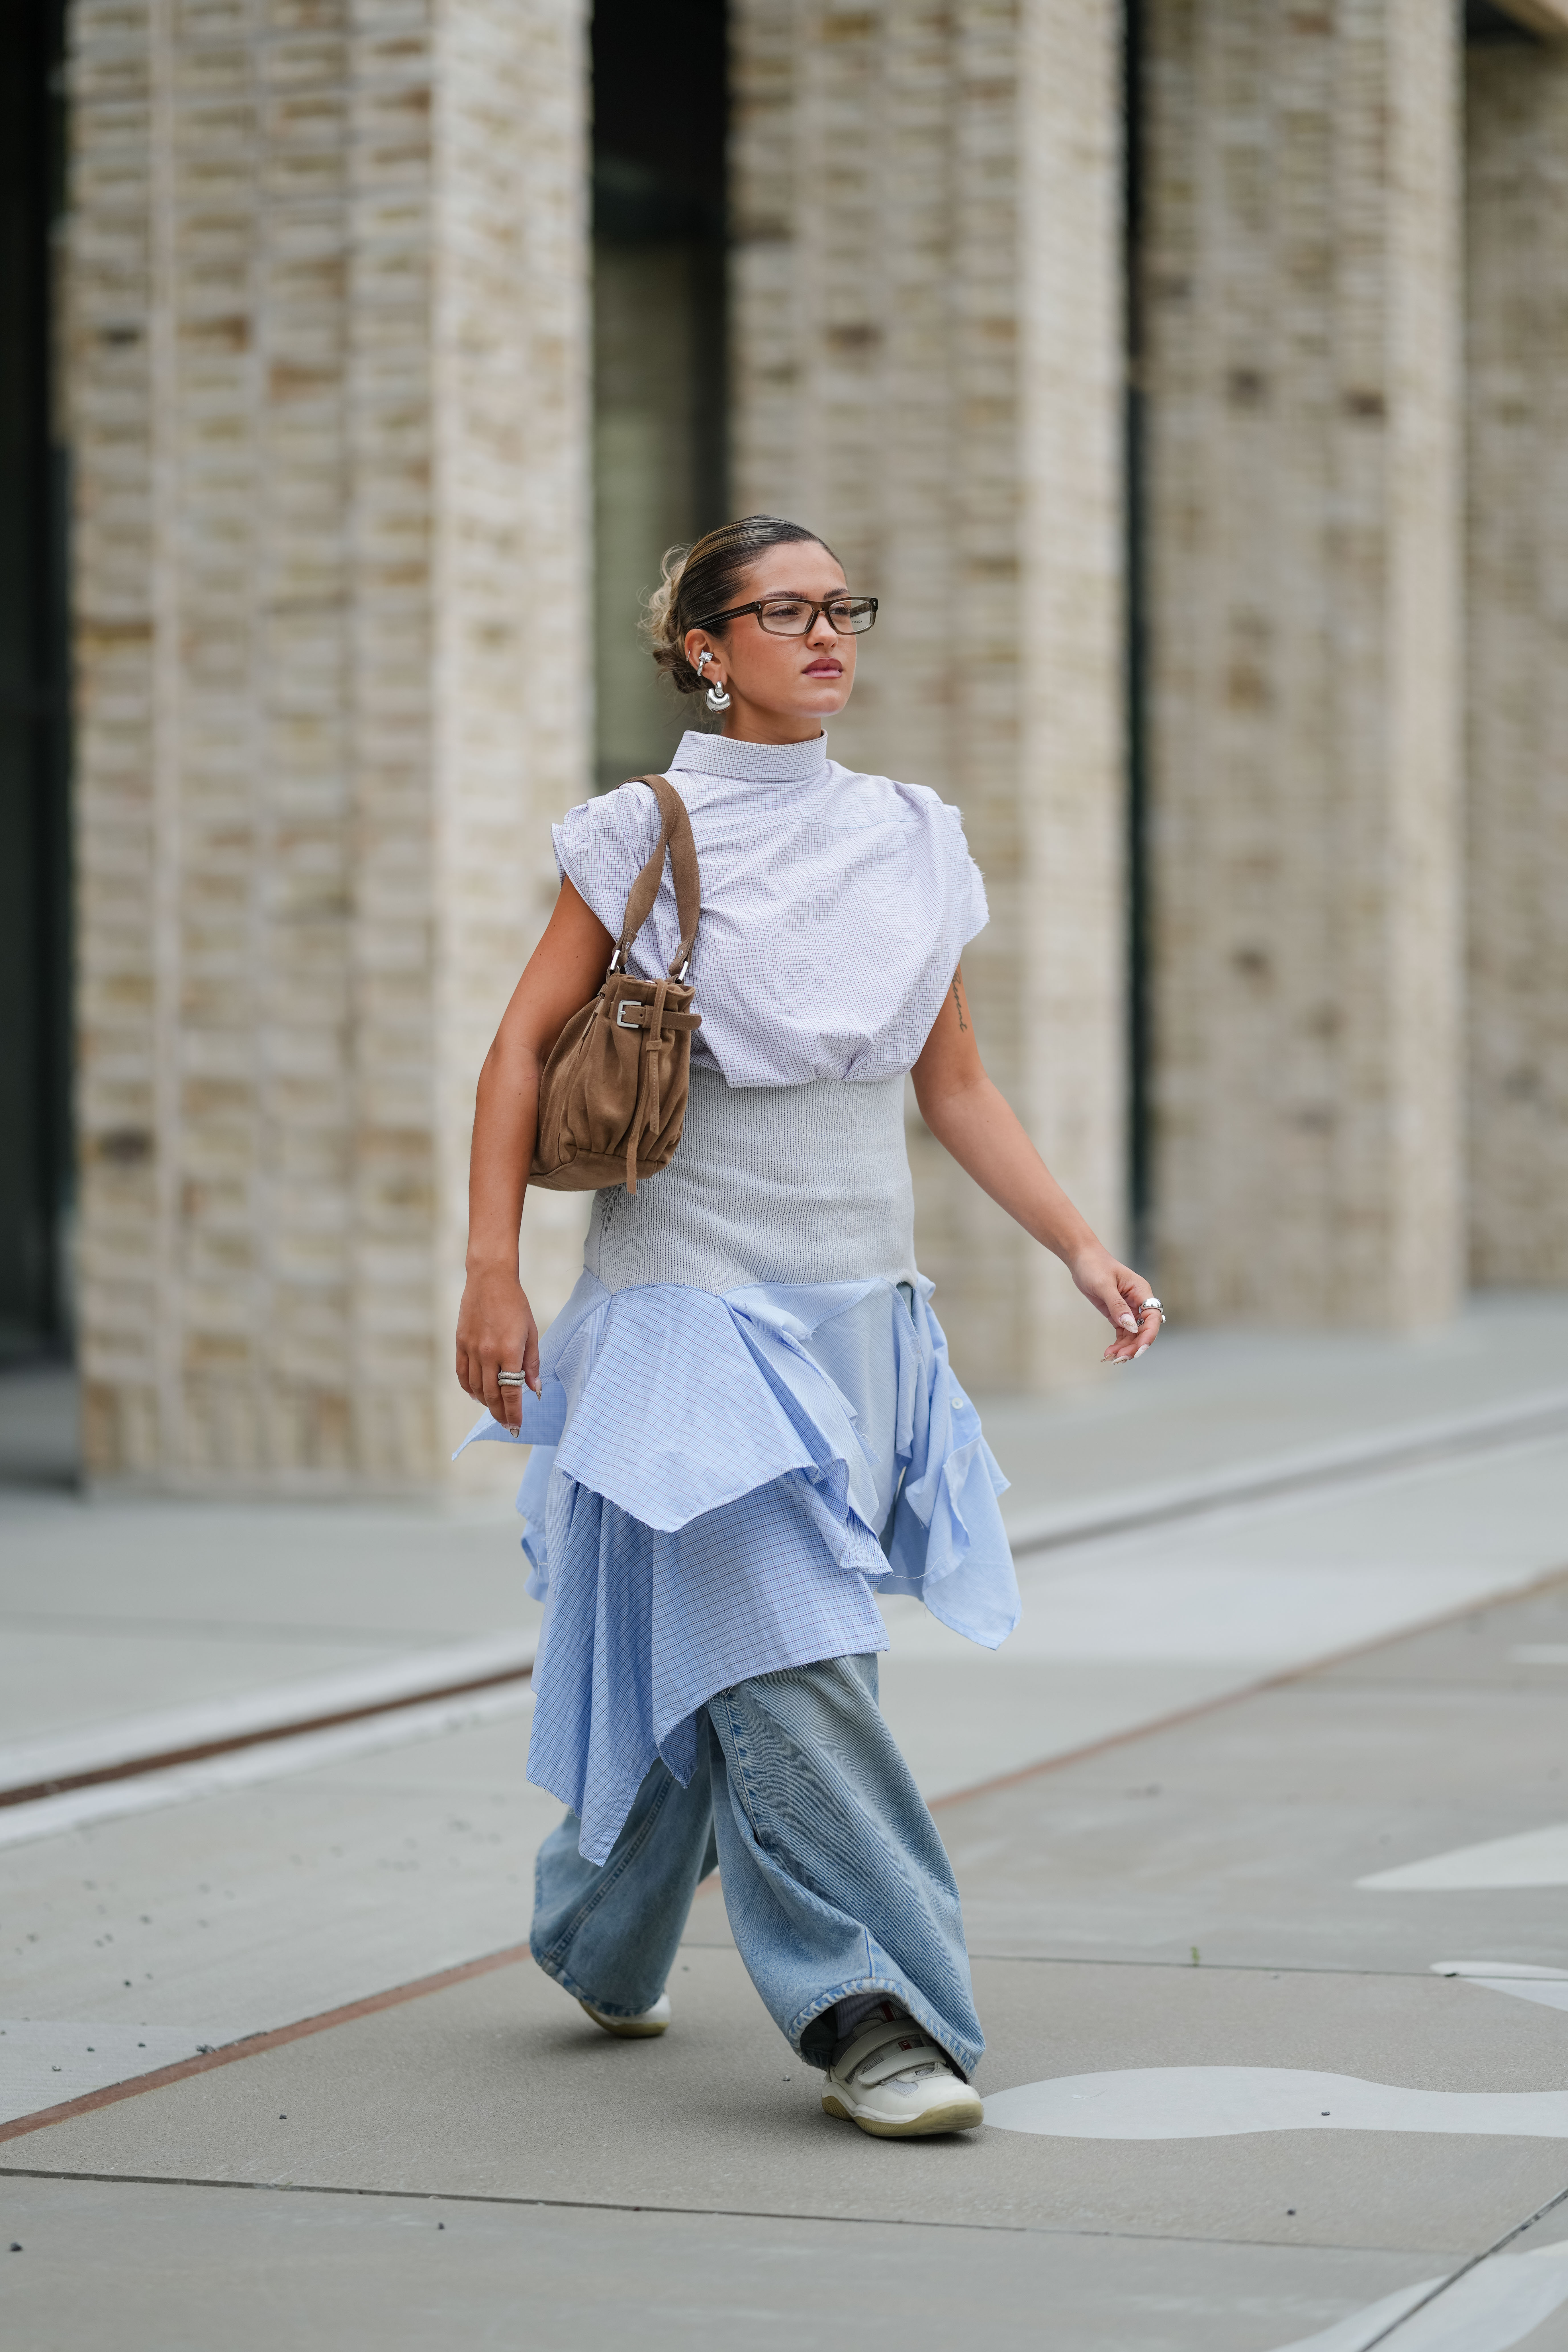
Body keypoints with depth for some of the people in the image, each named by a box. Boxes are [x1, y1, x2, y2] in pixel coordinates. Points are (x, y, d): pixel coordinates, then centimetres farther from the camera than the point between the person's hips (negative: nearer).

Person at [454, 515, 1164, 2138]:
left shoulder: (913, 844, 10)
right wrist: (491, 1274, -11)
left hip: (860, 1312, 5)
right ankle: (867, 2011, -11)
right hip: (690, 1301, -5)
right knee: (782, 1655, -13)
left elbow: (956, 1088, 15)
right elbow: (521, 1048, -3)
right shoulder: (646, 835, -3)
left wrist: (1082, 1249, 8)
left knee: (713, 1653, 10)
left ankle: (597, 1936, 31)